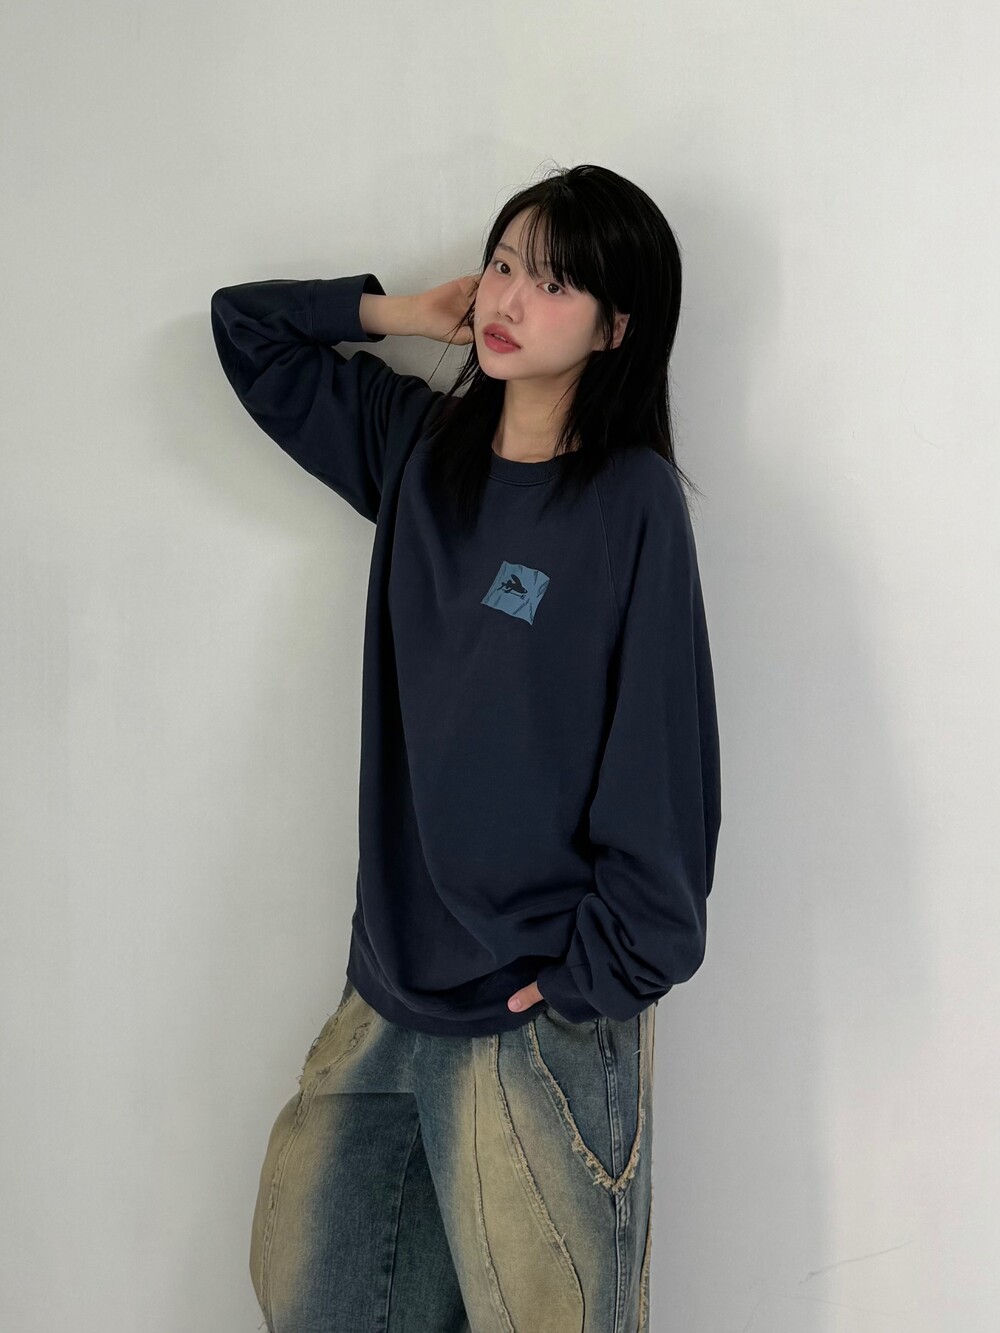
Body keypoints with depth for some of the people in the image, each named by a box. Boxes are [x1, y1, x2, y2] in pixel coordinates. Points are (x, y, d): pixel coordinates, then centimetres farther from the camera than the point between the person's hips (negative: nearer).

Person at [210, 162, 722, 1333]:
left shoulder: (633, 501, -11)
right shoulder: (417, 445, 6)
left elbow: (662, 760, -12)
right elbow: (245, 328, 18)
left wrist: (600, 974, -11)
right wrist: (401, 312, 7)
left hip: (542, 1018, -6)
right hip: (390, 988, 6)